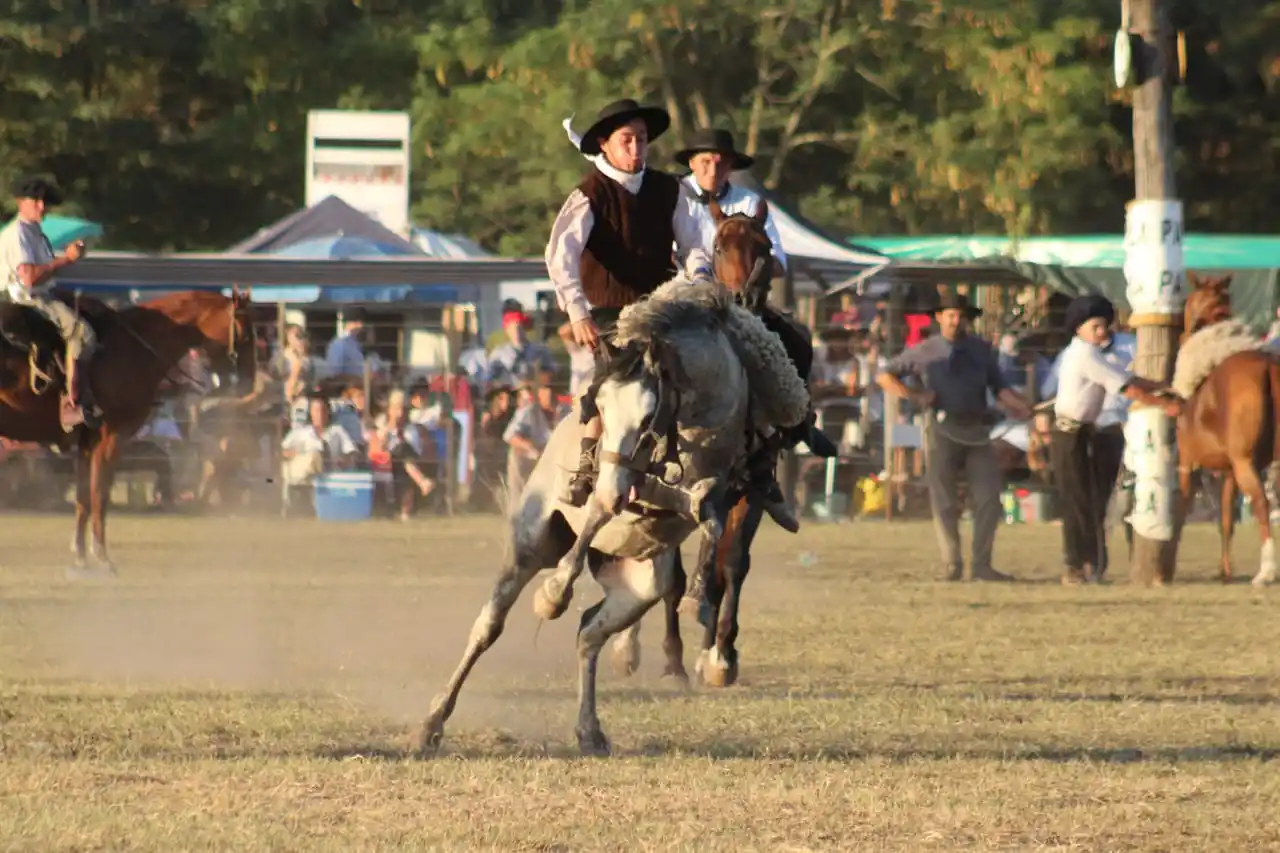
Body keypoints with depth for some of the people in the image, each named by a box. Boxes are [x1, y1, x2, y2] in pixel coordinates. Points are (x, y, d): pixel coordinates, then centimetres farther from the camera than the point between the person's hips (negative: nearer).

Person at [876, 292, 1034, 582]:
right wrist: (913, 396, -4)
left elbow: (999, 387, 6)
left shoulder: (981, 349, 12)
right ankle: (953, 565, 7)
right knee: (945, 503, 0)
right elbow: (884, 376, 10)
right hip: (942, 429, -2)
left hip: (977, 431, 2)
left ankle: (981, 565, 2)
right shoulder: (924, 351, 6)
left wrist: (1019, 405, -13)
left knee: (989, 499, -4)